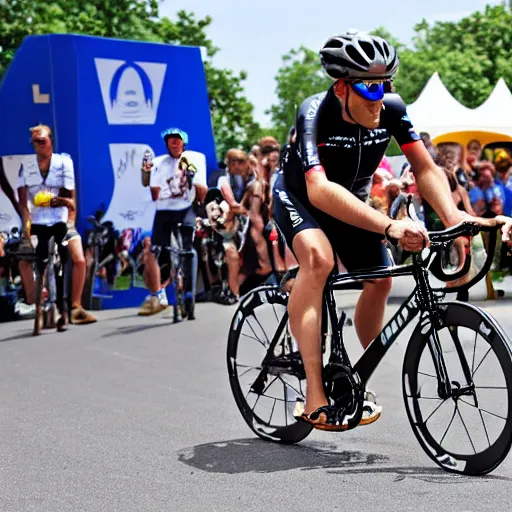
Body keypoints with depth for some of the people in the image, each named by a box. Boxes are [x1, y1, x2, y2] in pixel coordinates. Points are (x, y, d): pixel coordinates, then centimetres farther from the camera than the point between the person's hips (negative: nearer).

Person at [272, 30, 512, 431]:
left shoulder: (392, 109, -22)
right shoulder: (315, 112, -35)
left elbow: (426, 168, -19)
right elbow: (319, 189, -49)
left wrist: (453, 216, -39)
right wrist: (389, 227, -59)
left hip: (353, 201, 6)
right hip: (300, 197, -6)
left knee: (379, 282, 0)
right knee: (318, 257, -33)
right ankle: (314, 395, -37)